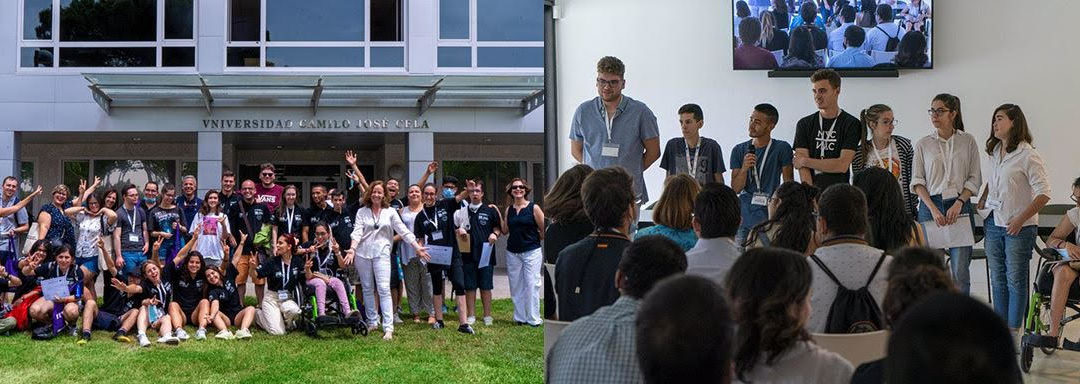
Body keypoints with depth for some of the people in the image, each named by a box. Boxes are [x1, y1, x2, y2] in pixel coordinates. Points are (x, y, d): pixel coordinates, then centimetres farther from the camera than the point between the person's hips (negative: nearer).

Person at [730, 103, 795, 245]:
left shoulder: (782, 148, -1)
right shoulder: (739, 150, 8)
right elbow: (736, 189, 5)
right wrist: (744, 168, -12)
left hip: (770, 215, -3)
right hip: (743, 217, 3)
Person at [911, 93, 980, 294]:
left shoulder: (968, 141, 5)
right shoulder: (923, 144, 6)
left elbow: (974, 178, 4)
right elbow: (917, 182, 3)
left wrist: (958, 204, -9)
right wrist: (933, 209, -9)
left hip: (960, 207, -1)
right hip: (930, 206, 1)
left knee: (960, 271, -4)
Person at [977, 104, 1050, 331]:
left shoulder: (1028, 156, -13)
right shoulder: (995, 153, 10)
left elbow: (1043, 193, -15)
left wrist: (1021, 219, -18)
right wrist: (981, 203, 12)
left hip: (1019, 227, -7)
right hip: (993, 224, 7)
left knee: (1015, 280, 0)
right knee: (997, 279, 12)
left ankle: (1014, 330, 7)